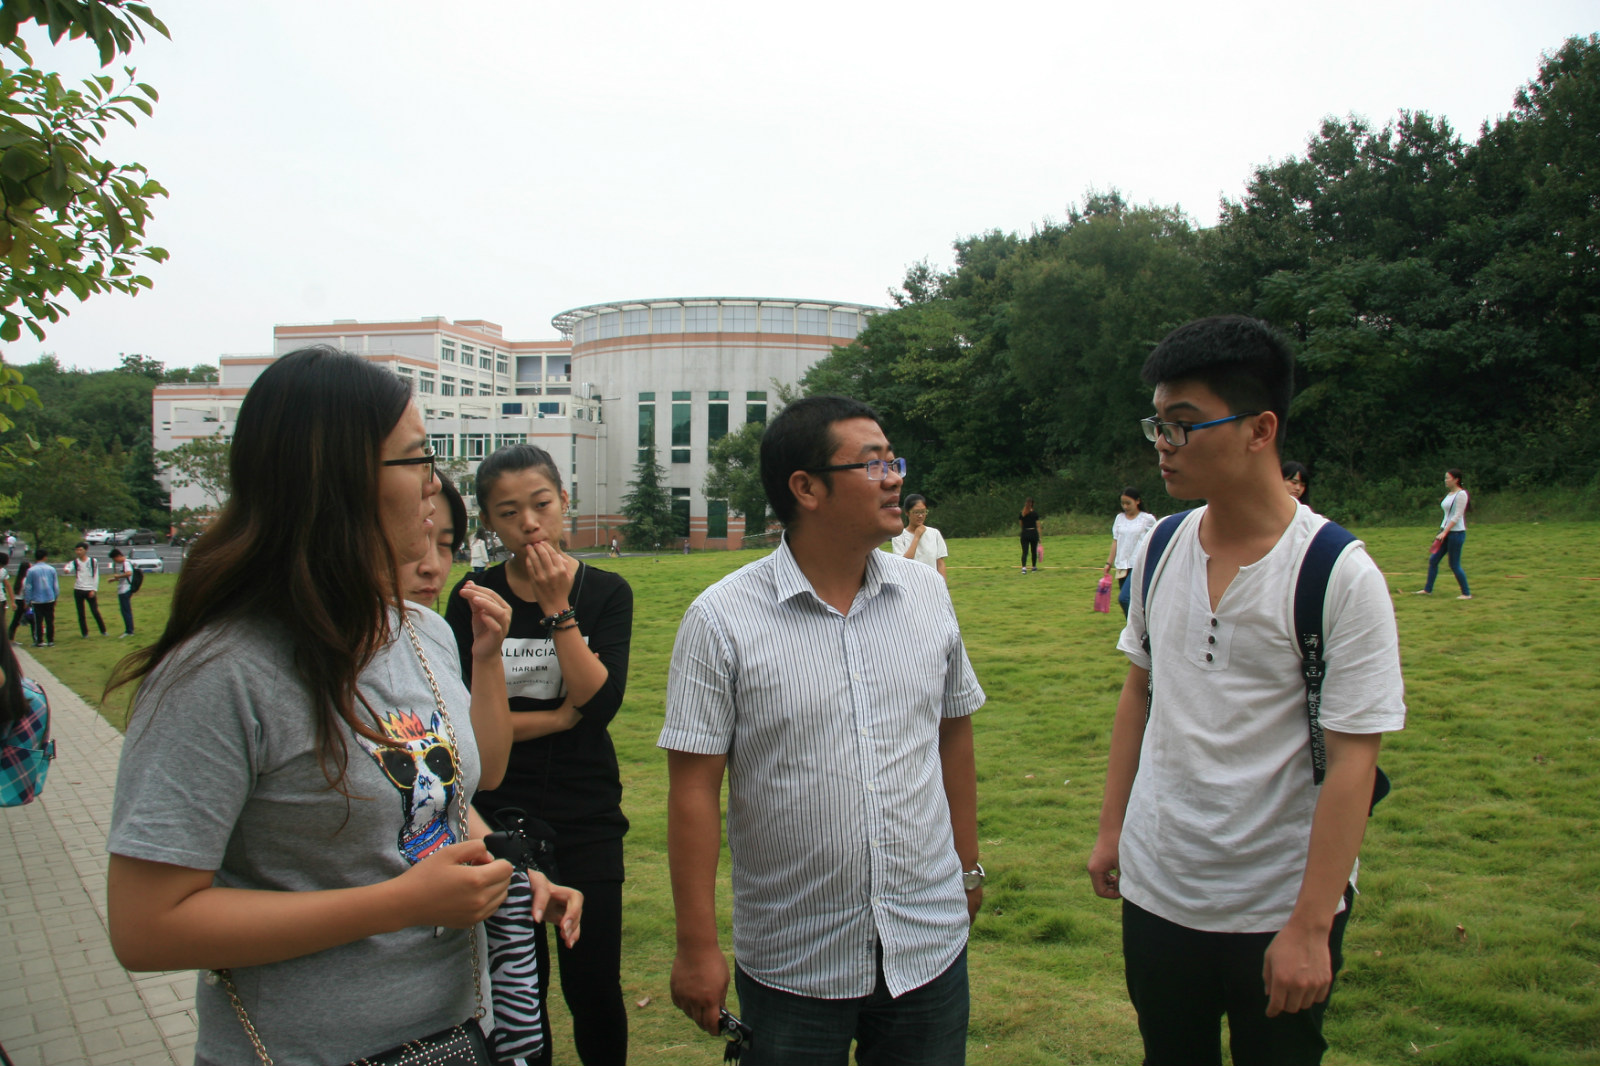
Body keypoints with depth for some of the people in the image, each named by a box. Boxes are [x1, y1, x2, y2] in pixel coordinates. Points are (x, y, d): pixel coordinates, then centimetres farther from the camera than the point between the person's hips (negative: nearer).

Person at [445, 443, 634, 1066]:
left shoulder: (605, 593, -3)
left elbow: (601, 702, -15)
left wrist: (557, 606, -18)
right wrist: (560, 716, -12)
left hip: (587, 821, 0)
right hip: (498, 815, 1)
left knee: (594, 987, 5)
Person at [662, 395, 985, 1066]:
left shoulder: (926, 594, 1)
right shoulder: (722, 620, -13)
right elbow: (695, 787, -11)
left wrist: (968, 865, 16)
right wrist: (697, 947, -10)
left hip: (931, 945, 4)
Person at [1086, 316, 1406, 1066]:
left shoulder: (1339, 575, -16)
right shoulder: (1160, 548, 0)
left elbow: (1352, 761, -16)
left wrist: (1309, 927, -17)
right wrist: (1110, 829, 9)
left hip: (1277, 909, -4)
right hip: (1154, 889, 5)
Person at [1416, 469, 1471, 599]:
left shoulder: (1461, 494, -13)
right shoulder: (1449, 494, 13)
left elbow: (1457, 516, -18)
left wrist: (1445, 532, -22)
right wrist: (1442, 530, 14)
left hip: (1456, 533, -9)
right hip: (1445, 531, 9)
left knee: (1454, 565, -4)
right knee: (1433, 560, 7)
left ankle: (1466, 593, 7)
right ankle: (1428, 589, 14)